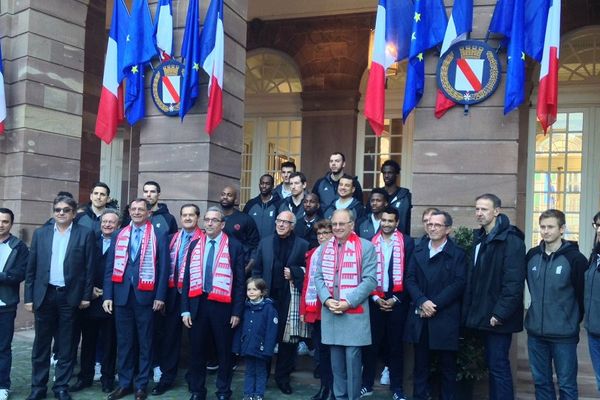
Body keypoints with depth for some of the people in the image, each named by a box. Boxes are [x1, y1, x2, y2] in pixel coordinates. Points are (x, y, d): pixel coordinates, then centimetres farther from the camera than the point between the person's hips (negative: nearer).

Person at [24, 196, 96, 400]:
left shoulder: (85, 234, -1)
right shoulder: (40, 233, 7)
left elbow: (89, 267, -2)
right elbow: (31, 267, 6)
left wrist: (86, 296, -5)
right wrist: (29, 296, 2)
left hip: (70, 296, -2)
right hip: (44, 295, 2)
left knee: (66, 345, 7)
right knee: (41, 344, 10)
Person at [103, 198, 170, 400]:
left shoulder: (159, 235, 0)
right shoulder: (119, 235, 10)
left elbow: (163, 268, -3)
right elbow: (110, 267, 8)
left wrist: (160, 296, -9)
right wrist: (107, 295, 1)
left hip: (146, 296, -3)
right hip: (122, 295, 3)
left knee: (145, 342, 7)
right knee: (124, 341, 10)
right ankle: (124, 383, 21)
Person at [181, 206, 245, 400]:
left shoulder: (234, 246, -3)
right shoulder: (195, 245, 7)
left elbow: (239, 281, -3)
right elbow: (187, 278, 6)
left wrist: (237, 311, -7)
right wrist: (185, 309, 0)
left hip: (222, 305, -2)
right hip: (197, 304, 3)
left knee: (224, 351, 8)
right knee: (197, 350, 10)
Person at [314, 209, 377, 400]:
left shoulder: (366, 247, -5)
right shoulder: (325, 247, 11)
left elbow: (370, 280, -9)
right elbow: (318, 277, 9)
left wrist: (348, 302, -15)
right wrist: (327, 300, -8)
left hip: (355, 313, -4)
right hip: (330, 312, 4)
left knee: (352, 357, -2)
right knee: (336, 359, 11)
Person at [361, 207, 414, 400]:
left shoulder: (407, 242, -1)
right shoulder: (371, 242, 3)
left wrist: (396, 299, -8)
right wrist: (375, 297, -5)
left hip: (397, 301, -1)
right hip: (374, 300, 1)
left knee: (395, 345, 7)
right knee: (371, 343, 5)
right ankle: (367, 384, 18)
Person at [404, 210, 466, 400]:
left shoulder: (457, 254, 0)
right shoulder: (418, 250, 12)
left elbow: (459, 283, -9)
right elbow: (410, 279, 4)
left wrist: (435, 304, -15)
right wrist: (422, 302, -12)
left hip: (445, 318, -3)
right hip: (420, 317, 3)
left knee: (448, 366, 6)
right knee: (421, 363, 9)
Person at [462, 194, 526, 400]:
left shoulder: (511, 240, -14)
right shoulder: (480, 238, 12)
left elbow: (514, 283, -20)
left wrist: (500, 313, -21)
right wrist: (469, 310, 10)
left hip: (498, 318, -8)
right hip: (484, 315, 8)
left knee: (499, 366, -2)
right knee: (492, 365, 16)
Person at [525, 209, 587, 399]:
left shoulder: (575, 258, -11)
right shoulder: (532, 255, 4)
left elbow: (583, 294, -4)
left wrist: (575, 320, 4)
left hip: (564, 334, -4)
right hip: (535, 332, 4)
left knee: (567, 385, 7)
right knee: (541, 382, 14)